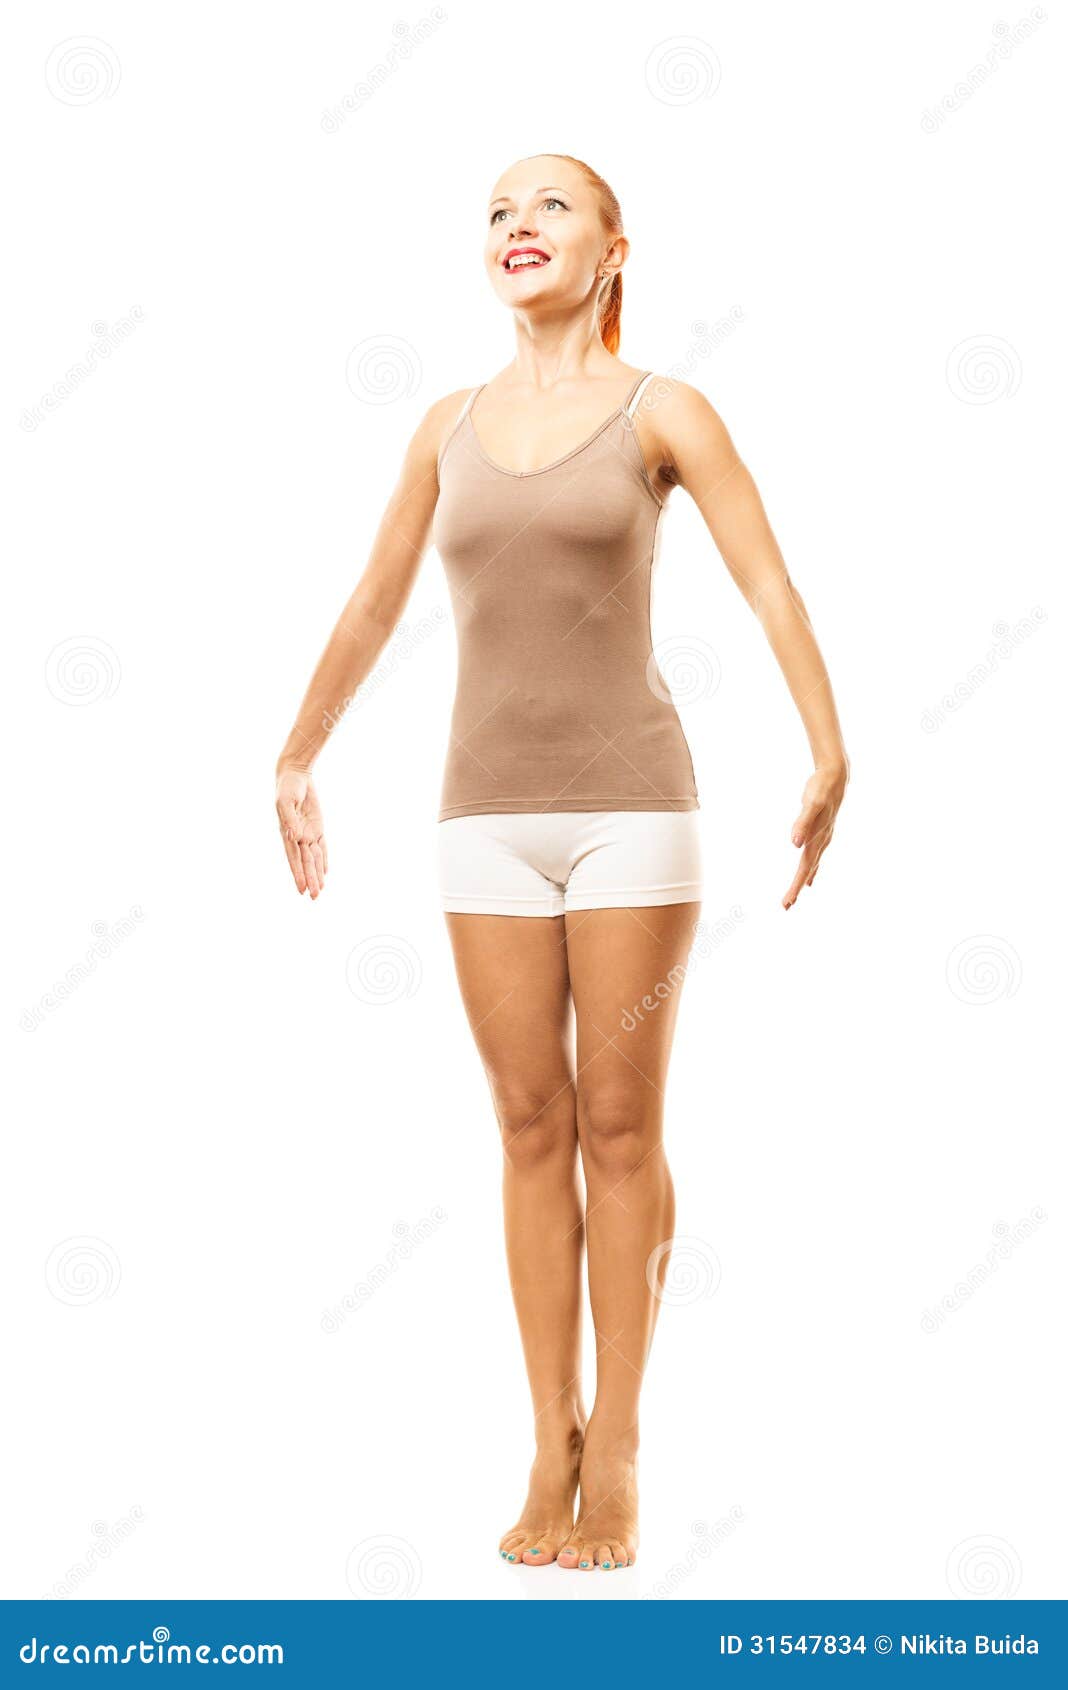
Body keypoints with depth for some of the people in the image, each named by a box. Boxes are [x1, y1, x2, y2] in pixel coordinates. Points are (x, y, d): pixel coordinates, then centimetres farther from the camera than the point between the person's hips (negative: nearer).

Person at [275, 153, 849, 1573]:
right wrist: (298, 757, 24)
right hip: (491, 816, 3)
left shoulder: (663, 412, 0)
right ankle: (552, 1444, 14)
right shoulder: (450, 429, 10)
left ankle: (616, 1449, 11)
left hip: (628, 806, -3)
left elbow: (771, 588, -7)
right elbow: (373, 608, 19)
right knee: (534, 1129, 5)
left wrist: (829, 760, -18)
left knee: (621, 1128, 1)